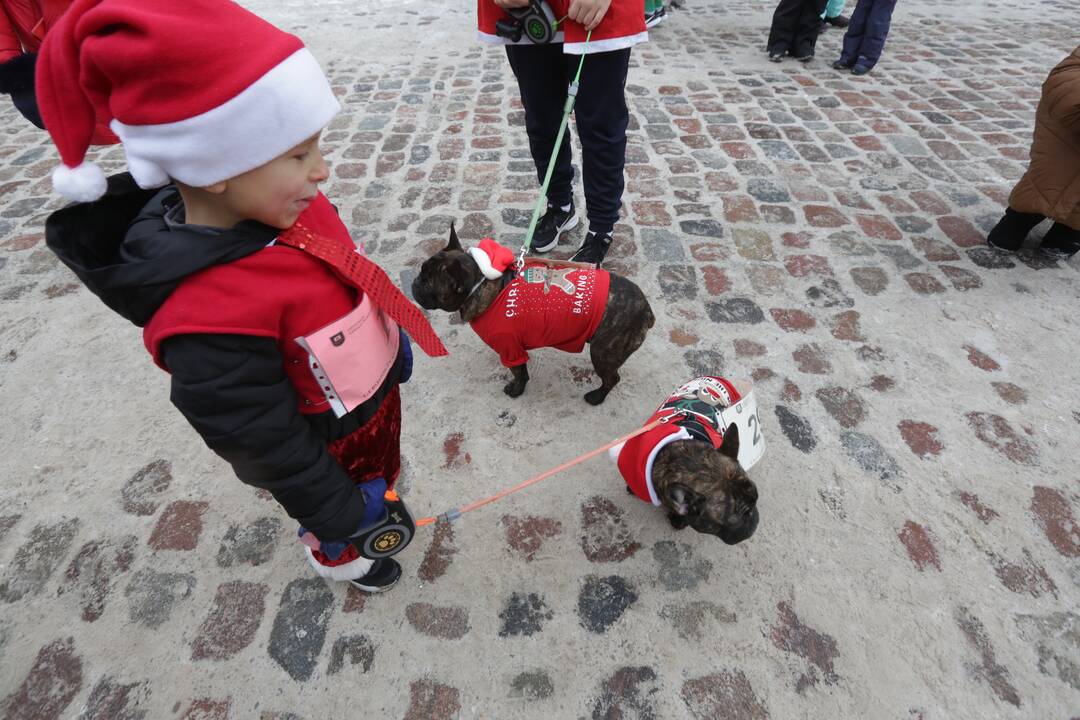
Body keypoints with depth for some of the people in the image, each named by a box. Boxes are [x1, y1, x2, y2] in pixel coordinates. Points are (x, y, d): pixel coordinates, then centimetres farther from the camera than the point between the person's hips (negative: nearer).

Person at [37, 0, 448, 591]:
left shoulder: (282, 207, -17)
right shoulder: (212, 319, -41)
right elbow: (262, 441, -27)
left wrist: (392, 343, 15)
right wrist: (335, 509, -13)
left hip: (374, 394, 6)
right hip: (330, 446, -6)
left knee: (384, 466, 35)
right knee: (338, 521, 27)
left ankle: (382, 505, 68)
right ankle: (337, 558, 61)